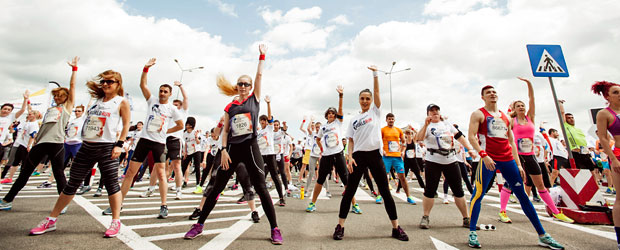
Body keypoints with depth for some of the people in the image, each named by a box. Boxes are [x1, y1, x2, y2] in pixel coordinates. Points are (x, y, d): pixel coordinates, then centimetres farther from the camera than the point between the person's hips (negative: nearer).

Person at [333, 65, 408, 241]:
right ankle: (340, 226, 11)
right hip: (359, 156, 1)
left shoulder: (375, 111, 9)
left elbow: (376, 92, -3)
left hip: (375, 155, -1)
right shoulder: (353, 119, 11)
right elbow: (351, 141, 8)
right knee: (349, 192, 1)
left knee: (385, 192, 5)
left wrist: (375, 73, -10)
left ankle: (396, 228, 19)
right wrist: (350, 157, -6)